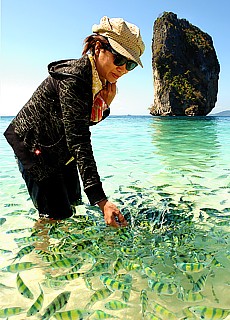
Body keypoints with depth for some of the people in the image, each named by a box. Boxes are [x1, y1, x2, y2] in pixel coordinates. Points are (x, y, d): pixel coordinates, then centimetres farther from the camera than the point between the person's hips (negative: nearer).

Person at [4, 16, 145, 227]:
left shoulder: (103, 81, -4)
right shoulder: (73, 78, -32)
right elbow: (78, 142, -38)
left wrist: (106, 102, -17)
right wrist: (101, 200, -43)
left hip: (63, 150, 9)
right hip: (33, 145, -9)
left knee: (72, 206, 19)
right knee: (57, 216, -8)